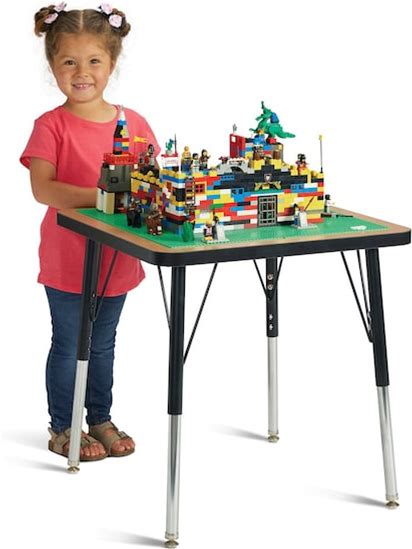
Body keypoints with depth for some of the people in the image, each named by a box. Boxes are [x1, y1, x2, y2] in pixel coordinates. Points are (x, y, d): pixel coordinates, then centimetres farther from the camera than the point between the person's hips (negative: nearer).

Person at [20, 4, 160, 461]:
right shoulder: (51, 126, -12)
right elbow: (42, 187, -24)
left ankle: (101, 420, 34)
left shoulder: (134, 124, 0)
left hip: (118, 256, 4)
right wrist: (98, 196, -33)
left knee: (103, 344, 19)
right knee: (68, 345, 8)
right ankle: (62, 428, 23)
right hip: (67, 258, -4)